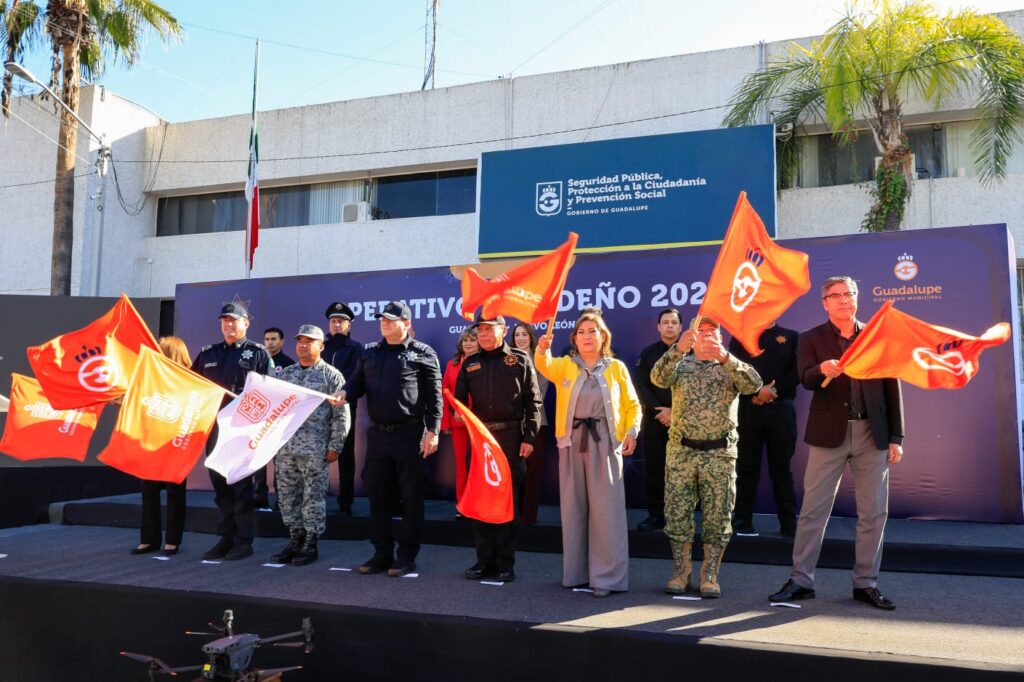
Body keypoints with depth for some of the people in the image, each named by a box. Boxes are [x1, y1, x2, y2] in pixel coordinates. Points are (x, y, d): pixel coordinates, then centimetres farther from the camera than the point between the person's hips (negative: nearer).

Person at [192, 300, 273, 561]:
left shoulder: (258, 353, 2)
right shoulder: (208, 353, 16)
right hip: (214, 425, 5)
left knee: (241, 485, -1)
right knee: (220, 484, 8)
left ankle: (244, 541, 6)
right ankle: (226, 538, 17)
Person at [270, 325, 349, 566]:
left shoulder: (331, 375, -1)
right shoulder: (285, 374, 15)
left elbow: (341, 415, -4)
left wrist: (335, 445, -10)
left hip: (315, 449, -5)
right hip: (284, 447, 6)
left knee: (313, 498, 0)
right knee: (287, 497, 10)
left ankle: (311, 545, 10)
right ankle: (295, 541, 22)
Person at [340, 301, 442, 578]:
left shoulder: (422, 353, -3)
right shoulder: (369, 353, 13)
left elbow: (434, 395, -5)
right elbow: (358, 383, 14)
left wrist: (432, 431, -12)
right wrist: (345, 394, -9)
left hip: (410, 433, -5)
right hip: (377, 433, 5)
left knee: (411, 497, 3)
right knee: (378, 495, 10)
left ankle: (407, 556, 13)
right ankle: (382, 553, 21)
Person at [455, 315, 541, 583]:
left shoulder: (520, 360, 2)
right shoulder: (469, 364, 12)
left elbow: (533, 402, -1)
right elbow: (459, 399, 13)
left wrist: (529, 437, -8)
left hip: (511, 438, -3)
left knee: (509, 500, 2)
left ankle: (505, 562, 12)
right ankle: (485, 559, 19)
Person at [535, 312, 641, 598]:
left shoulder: (616, 367, 6)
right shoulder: (565, 366, 8)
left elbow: (632, 404, 9)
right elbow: (544, 366, -13)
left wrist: (632, 431, -7)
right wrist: (542, 349, -35)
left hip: (604, 443, -2)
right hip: (573, 441, 2)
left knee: (605, 509, -3)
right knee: (574, 507, 8)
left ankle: (607, 576, 4)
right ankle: (575, 572, 19)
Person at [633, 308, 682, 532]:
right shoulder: (647, 353, 10)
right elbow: (642, 386, 2)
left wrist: (676, 412, -12)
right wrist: (660, 411, -10)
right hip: (655, 419, 2)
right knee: (654, 469, 3)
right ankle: (655, 515, 10)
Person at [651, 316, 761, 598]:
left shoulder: (731, 367, 9)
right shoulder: (680, 364, 10)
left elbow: (754, 384, -12)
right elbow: (657, 378, -12)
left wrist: (725, 357, -25)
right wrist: (678, 349, -27)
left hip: (720, 453, 0)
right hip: (681, 451, 0)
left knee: (717, 518, 3)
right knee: (677, 514, 4)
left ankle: (710, 576, 15)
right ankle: (681, 572, 17)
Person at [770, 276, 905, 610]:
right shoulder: (811, 339, 3)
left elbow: (892, 388, 8)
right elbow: (806, 379, -14)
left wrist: (896, 437, 3)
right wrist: (823, 370, -37)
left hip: (872, 433, 2)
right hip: (829, 433, -2)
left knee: (874, 512, 6)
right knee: (813, 510, 1)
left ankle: (866, 583, 19)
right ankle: (800, 580, 10)